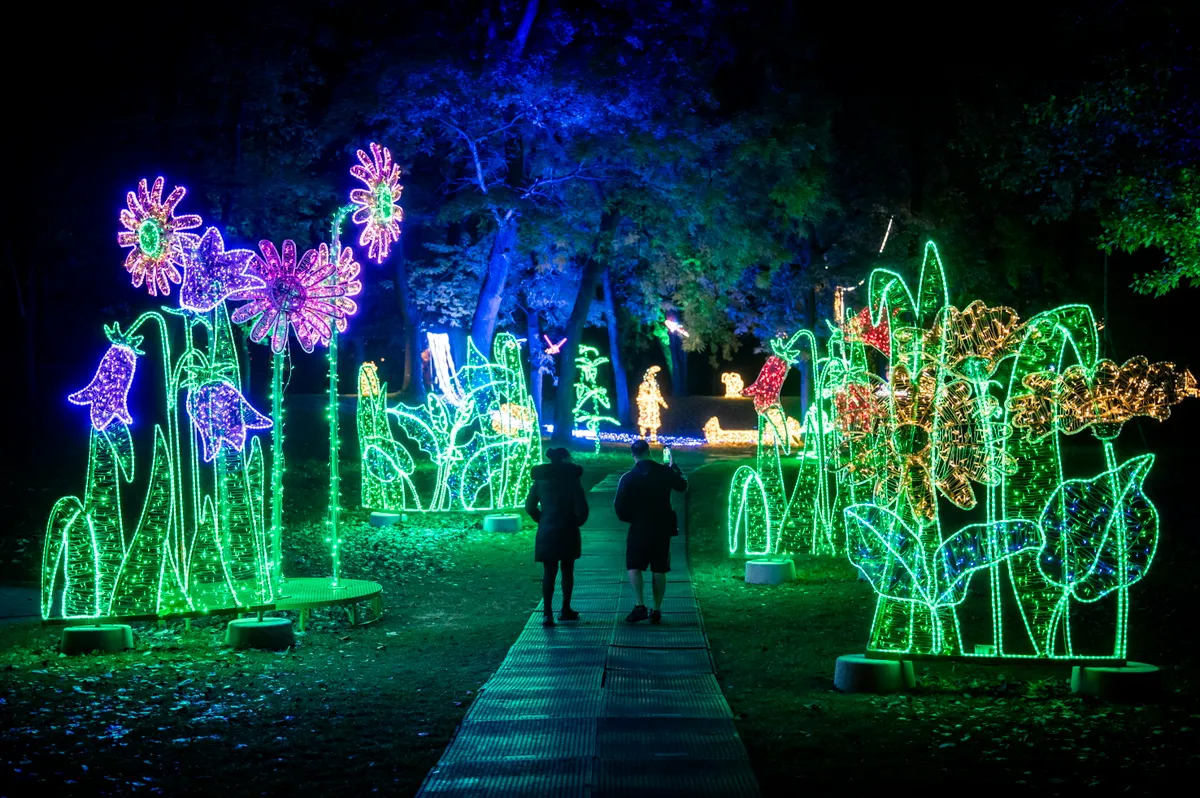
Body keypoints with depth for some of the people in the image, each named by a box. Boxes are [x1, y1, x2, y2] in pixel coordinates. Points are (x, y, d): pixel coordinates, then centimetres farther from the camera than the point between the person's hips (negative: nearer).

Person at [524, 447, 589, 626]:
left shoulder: (540, 480, 3)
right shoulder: (571, 479, -9)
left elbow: (529, 506, 5)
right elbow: (581, 507, -13)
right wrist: (578, 521, 6)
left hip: (546, 532, 2)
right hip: (568, 532, -2)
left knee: (549, 572, 3)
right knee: (567, 570, 13)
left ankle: (548, 613, -6)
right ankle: (565, 610, 19)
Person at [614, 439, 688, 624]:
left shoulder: (628, 478, -9)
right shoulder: (665, 472, -3)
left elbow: (620, 507, -8)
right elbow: (682, 485, 16)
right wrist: (673, 466, 29)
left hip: (639, 529, -2)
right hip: (662, 528, 2)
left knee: (634, 566, 5)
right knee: (659, 570, 9)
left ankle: (640, 605, -11)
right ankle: (657, 610, 10)